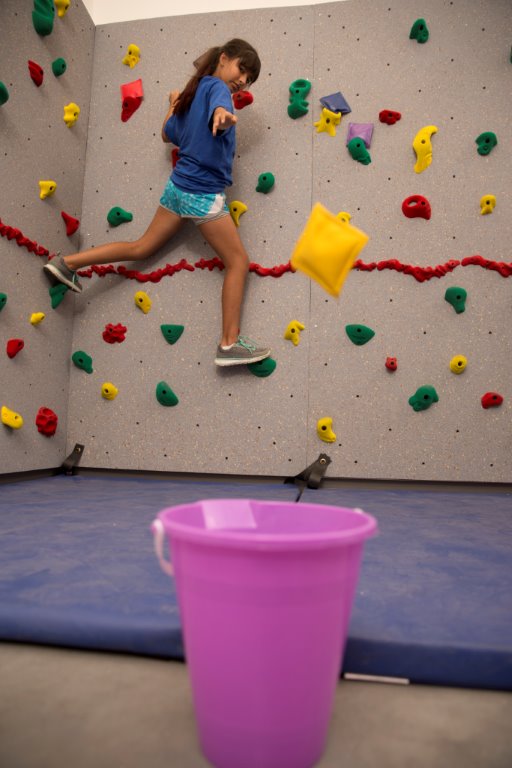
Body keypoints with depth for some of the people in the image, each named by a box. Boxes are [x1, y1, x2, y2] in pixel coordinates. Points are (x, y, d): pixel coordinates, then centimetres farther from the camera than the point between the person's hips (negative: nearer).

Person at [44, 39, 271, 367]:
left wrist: (174, 104, 38)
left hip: (177, 186, 8)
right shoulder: (217, 86, -8)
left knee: (142, 247, 19)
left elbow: (167, 134, 25)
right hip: (204, 194, -8)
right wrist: (223, 117, -55)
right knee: (239, 261, -2)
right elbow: (218, 109, -34)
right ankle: (230, 343, -5)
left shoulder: (194, 90, 15)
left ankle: (68, 262, 19)